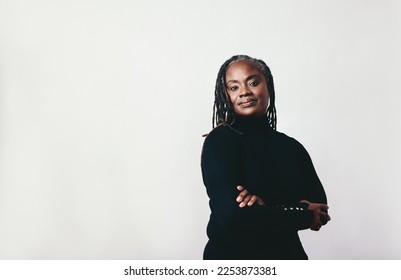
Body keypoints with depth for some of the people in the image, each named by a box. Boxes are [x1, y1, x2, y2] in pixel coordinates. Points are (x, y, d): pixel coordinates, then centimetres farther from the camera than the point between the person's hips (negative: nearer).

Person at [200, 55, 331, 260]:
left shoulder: (292, 146, 1)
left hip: (288, 253, 4)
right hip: (232, 254, -4)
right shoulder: (219, 141, -15)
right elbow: (232, 216, -25)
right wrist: (304, 216, -15)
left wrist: (267, 207, -24)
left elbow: (319, 204, -6)